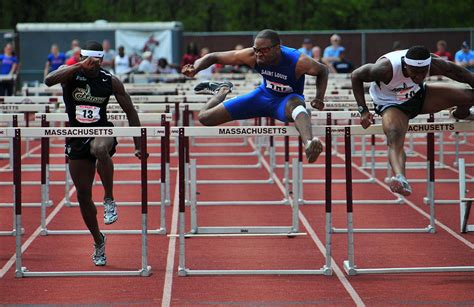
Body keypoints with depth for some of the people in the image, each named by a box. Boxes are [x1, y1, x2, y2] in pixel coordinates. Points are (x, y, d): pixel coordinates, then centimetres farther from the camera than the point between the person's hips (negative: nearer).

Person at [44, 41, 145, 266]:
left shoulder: (111, 82, -5)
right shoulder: (71, 74, -7)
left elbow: (130, 112, 4)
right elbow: (49, 80, -30)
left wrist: (138, 146, 1)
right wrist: (80, 66, -37)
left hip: (102, 132, -2)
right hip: (77, 138, 2)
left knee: (100, 149, -40)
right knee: (83, 194, 3)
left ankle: (109, 200, -22)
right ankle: (98, 241, 24)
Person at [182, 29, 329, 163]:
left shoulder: (298, 62, -31)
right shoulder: (251, 56, -23)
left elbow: (323, 71, -10)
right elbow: (213, 57, -14)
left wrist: (319, 99, -23)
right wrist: (195, 69, -32)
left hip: (287, 99, -4)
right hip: (264, 95, 4)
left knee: (296, 104, -46)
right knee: (205, 117, 2)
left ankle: (309, 144, -72)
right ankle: (222, 91, 36)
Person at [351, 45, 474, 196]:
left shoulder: (434, 64, -27)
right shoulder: (386, 69, -37)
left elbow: (458, 72, -8)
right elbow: (356, 76, -22)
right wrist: (363, 111, -24)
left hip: (418, 96, 4)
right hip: (391, 105, -4)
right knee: (395, 142, -35)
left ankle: (461, 114, 34)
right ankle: (400, 178, -59)